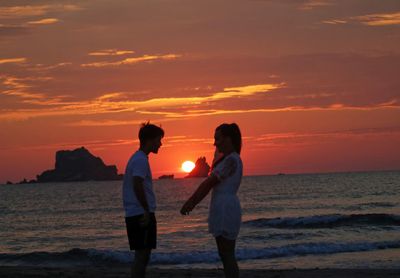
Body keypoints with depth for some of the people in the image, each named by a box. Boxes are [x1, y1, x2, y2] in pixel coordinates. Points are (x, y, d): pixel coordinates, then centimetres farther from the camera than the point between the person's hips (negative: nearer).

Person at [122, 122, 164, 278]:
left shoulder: (137, 158, 19)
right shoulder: (141, 160, -12)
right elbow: (138, 186, -23)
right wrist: (147, 211, -21)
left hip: (134, 215, 10)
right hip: (142, 214, -10)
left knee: (142, 255, 12)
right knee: (142, 255, -10)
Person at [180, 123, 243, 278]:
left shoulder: (231, 160, -14)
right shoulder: (229, 159, 17)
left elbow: (208, 183, -14)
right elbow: (210, 184, 18)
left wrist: (189, 203, -9)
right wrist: (192, 204, 15)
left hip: (226, 209, -10)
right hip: (222, 210, 10)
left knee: (227, 255, -8)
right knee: (225, 254, 11)